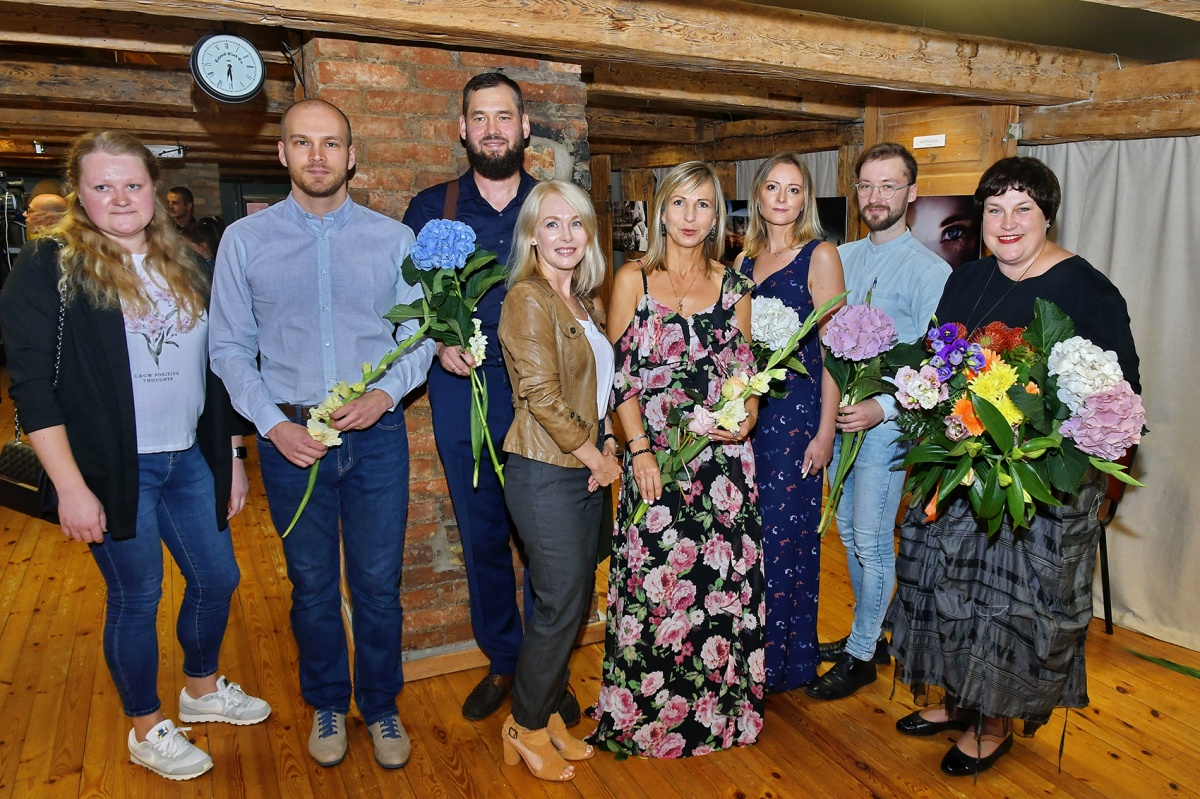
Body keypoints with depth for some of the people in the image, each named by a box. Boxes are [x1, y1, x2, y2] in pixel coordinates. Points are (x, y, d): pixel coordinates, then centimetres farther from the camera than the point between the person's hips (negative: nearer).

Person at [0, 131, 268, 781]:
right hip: (113, 468, -5)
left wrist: (232, 456, 12)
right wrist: (70, 487, -15)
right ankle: (147, 729, 29)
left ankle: (202, 688, 41)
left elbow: (216, 371, 14)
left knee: (217, 577, 14)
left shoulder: (186, 268, 10)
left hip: (190, 460, 6)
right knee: (137, 596, 6)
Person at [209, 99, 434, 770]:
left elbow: (420, 337, 3)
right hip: (290, 437, 1)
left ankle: (380, 706, 31)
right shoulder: (244, 240, 3)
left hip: (376, 434, 0)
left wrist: (384, 394, -14)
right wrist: (274, 424, -9)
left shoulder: (394, 239, 3)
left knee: (379, 584, 8)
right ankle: (327, 704, 36)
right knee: (313, 586, 14)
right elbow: (231, 348, 3)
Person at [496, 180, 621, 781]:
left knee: (576, 597, 14)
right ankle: (526, 726, 22)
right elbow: (543, 396, -19)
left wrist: (609, 443, 4)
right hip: (545, 475, -8)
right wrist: (596, 458, -11)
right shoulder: (528, 298, -13)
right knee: (560, 603, 1)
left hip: (586, 471, 8)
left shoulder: (585, 304, 13)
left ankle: (548, 712, 32)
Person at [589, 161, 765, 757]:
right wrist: (640, 450, -9)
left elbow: (744, 371, 14)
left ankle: (719, 707, 28)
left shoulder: (734, 288, 9)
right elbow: (618, 373, -1)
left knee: (723, 581, 6)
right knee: (655, 582, 2)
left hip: (724, 458, 2)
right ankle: (648, 714, 24)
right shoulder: (633, 279, 2)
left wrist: (747, 417, -7)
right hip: (655, 457, -2)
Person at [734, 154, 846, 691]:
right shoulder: (744, 260, 13)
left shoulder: (820, 256, -4)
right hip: (746, 410, 5)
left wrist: (826, 430, -13)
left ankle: (787, 660, 19)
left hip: (797, 411, -5)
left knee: (784, 534, 1)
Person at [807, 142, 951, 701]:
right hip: (838, 413, 7)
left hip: (886, 422, -6)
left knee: (872, 541, 2)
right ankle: (871, 632, 35)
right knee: (848, 531, 16)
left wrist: (883, 407, -25)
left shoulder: (929, 270, -10)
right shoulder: (840, 258, 9)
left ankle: (861, 655, 19)